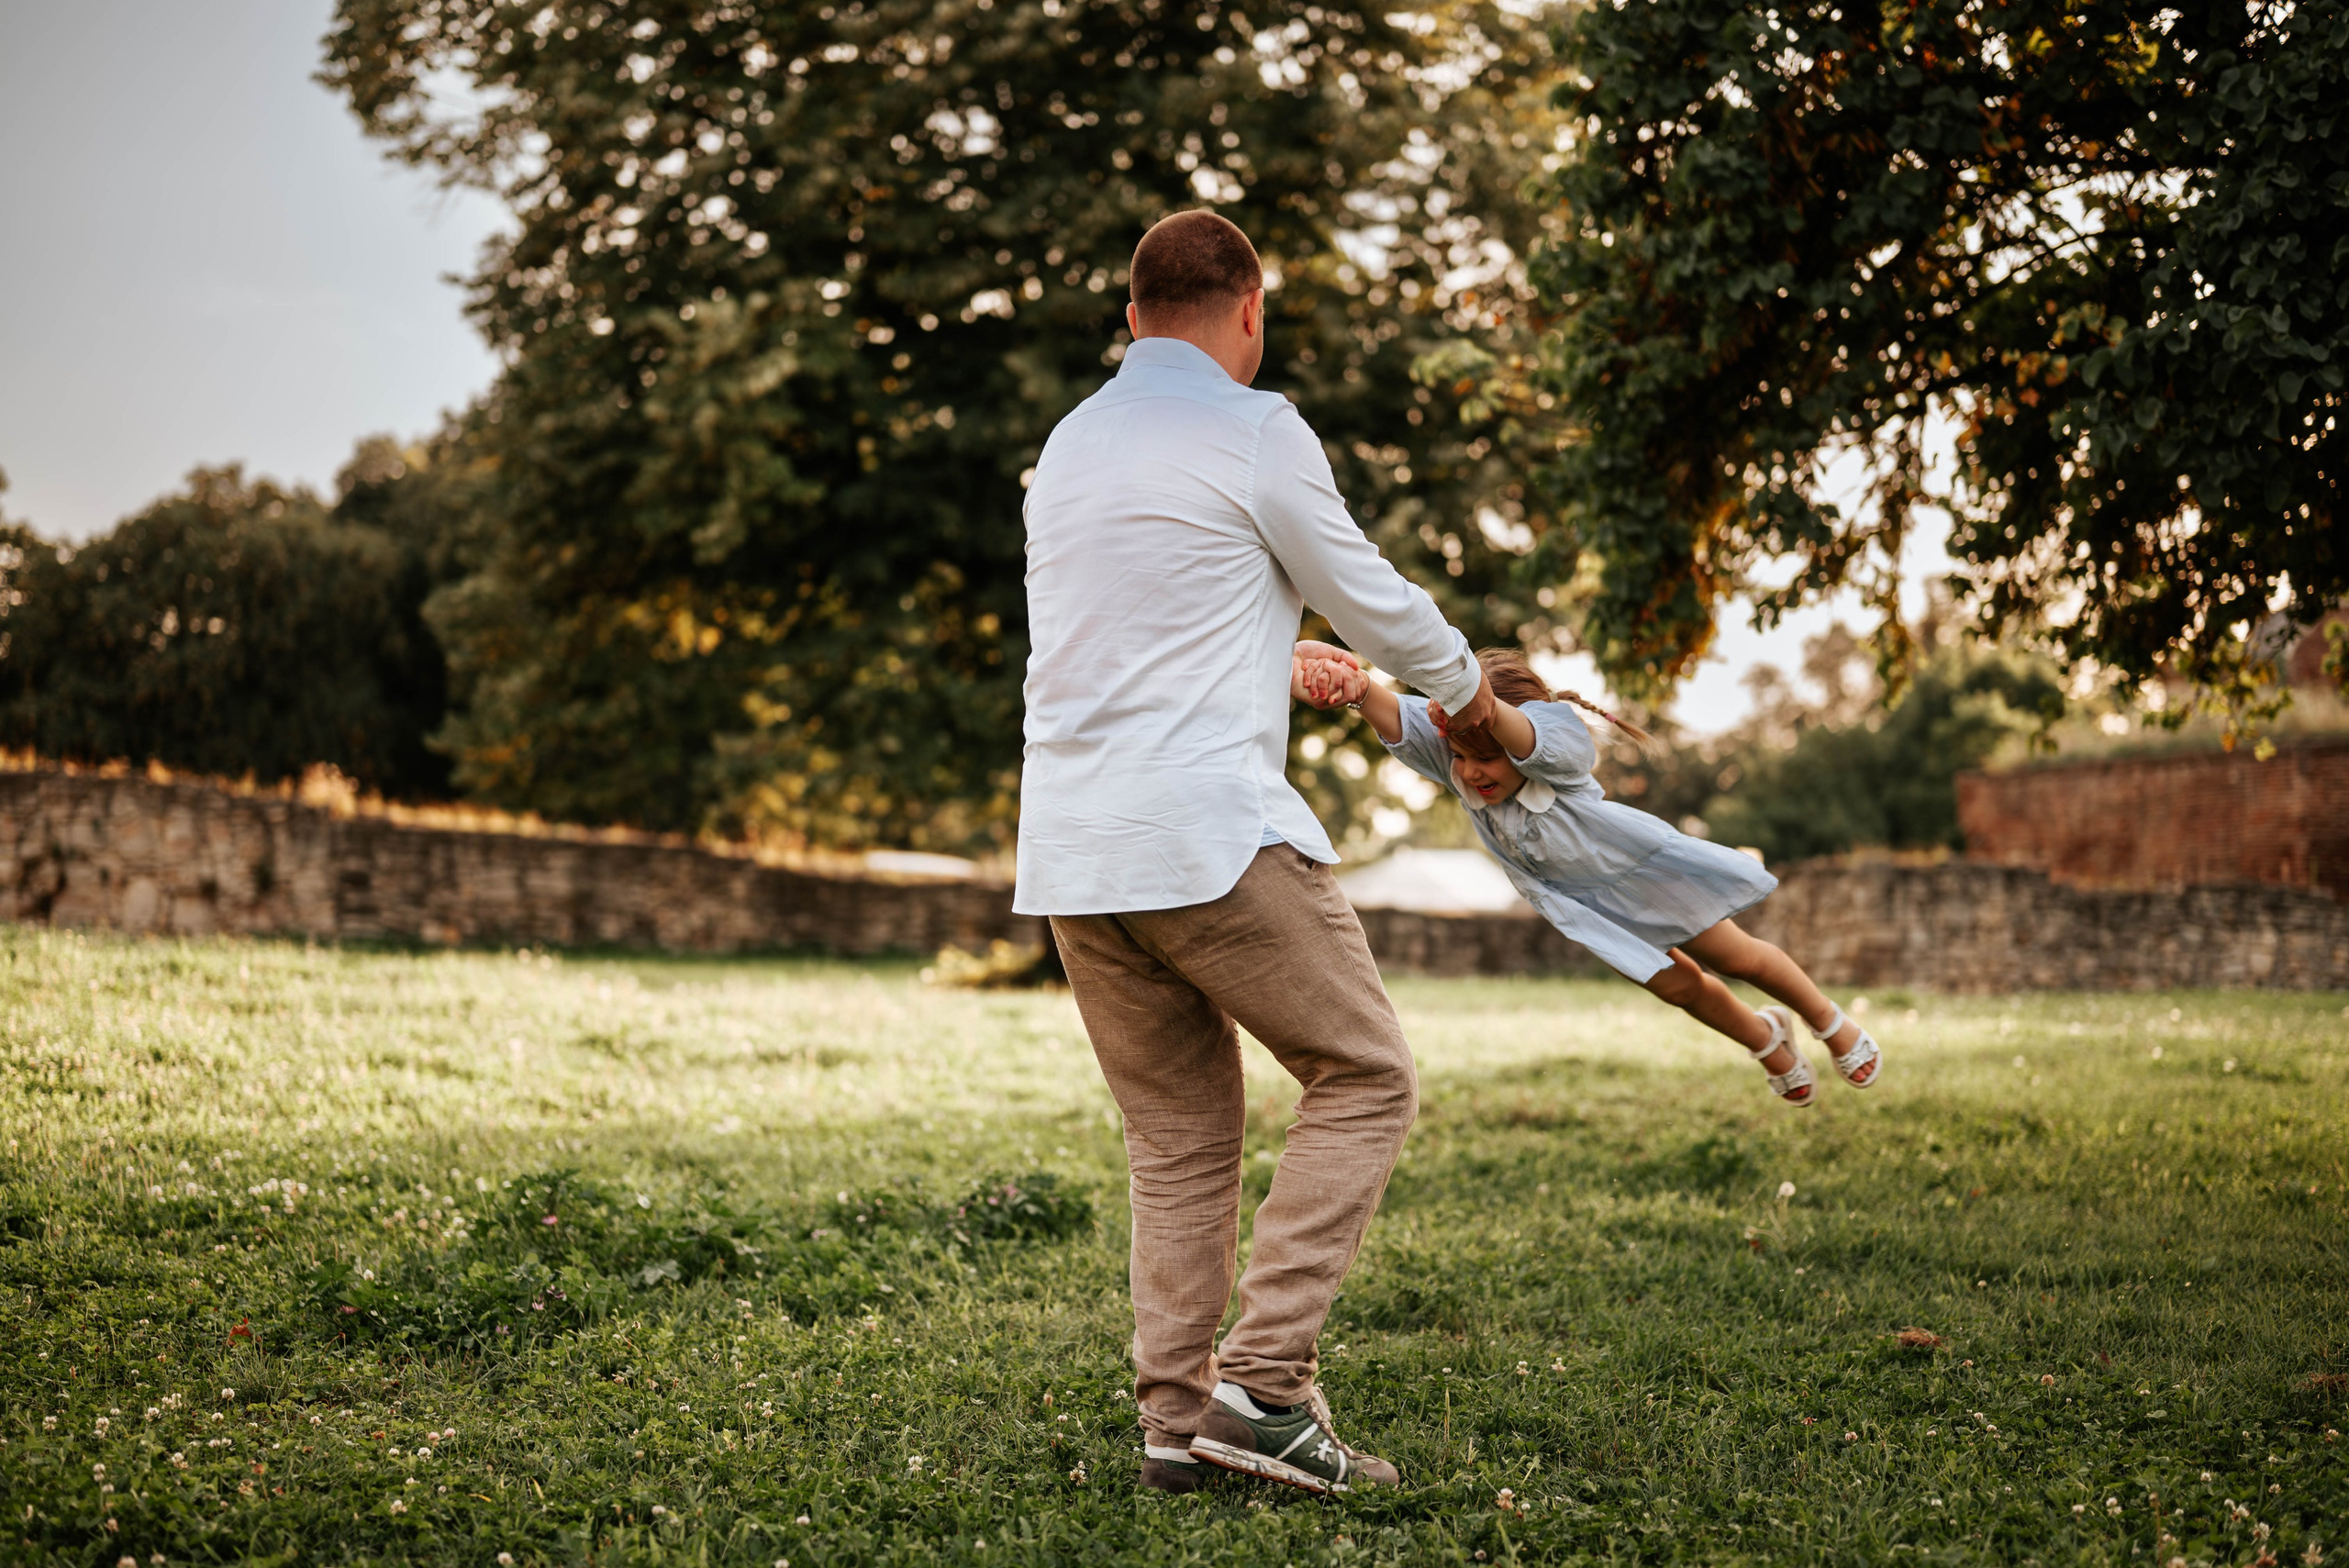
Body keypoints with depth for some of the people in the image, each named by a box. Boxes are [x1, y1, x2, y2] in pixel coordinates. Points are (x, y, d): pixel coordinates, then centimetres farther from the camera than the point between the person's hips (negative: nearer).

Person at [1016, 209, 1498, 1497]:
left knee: (1179, 1138, 14)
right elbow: (1368, 598, 6)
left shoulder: (1068, 444, 19)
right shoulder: (1254, 432, -4)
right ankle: (1263, 1380, -5)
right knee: (1363, 1080, 4)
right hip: (1208, 833, -7)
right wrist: (1462, 684, 26)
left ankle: (1176, 1418, 11)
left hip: (1069, 851, 7)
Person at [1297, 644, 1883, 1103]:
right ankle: (1766, 1039, 42)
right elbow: (1395, 720, -51)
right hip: (1575, 897, 4)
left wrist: (1482, 705, -88)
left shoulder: (1560, 747, -41)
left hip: (1631, 864, -4)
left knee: (1739, 958, 12)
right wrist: (1358, 687, -74)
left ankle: (1828, 1019, 42)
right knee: (1677, 985, 12)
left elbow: (1525, 740, -66)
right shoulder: (1450, 747, -31)